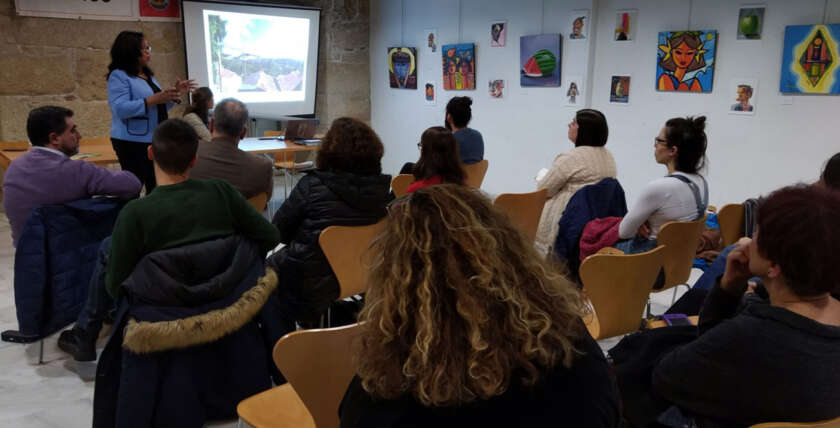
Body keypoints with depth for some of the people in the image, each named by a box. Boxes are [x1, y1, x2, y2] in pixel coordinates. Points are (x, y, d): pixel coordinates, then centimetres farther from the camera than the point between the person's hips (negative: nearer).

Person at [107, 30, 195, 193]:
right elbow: (120, 109, -21)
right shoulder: (118, 76, -7)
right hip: (133, 141, -8)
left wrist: (175, 93, 11)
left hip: (155, 140, 8)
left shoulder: (148, 76, 18)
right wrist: (154, 99, -24)